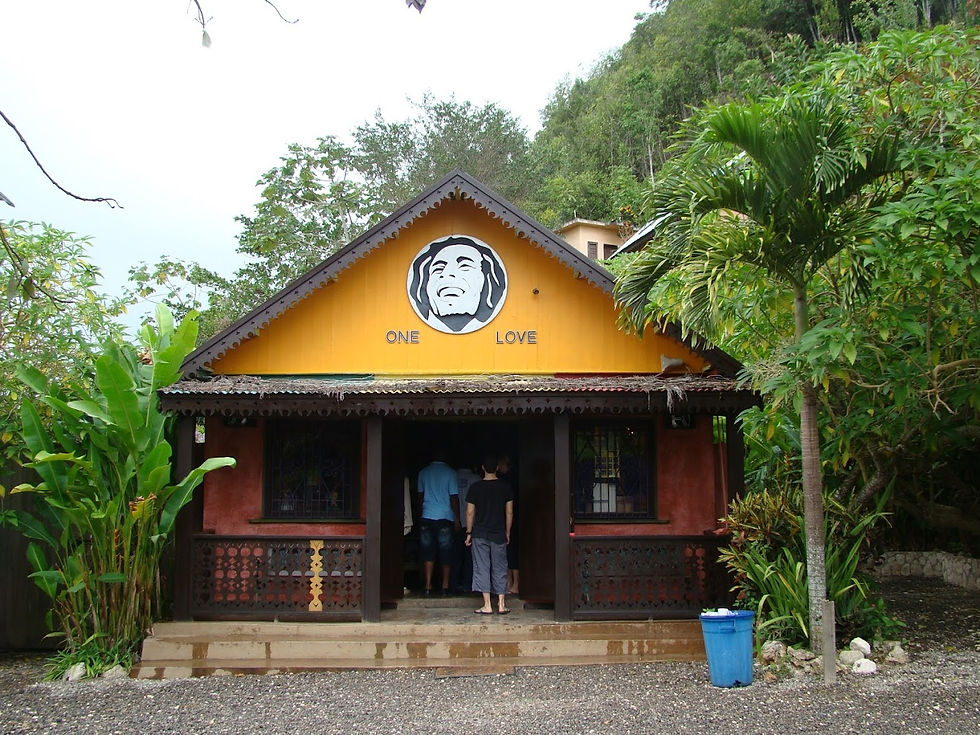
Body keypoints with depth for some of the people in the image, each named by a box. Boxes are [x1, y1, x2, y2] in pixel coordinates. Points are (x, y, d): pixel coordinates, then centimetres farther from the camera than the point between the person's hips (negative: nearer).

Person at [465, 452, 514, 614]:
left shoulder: (475, 487, -5)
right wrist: (507, 533, 14)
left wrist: (469, 533, 6)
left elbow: (470, 512, -4)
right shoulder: (505, 487, 0)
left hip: (480, 534, -2)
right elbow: (509, 512, 4)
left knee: (482, 568, 2)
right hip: (499, 534, 2)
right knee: (500, 569, 8)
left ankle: (487, 605, -1)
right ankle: (501, 605, 8)